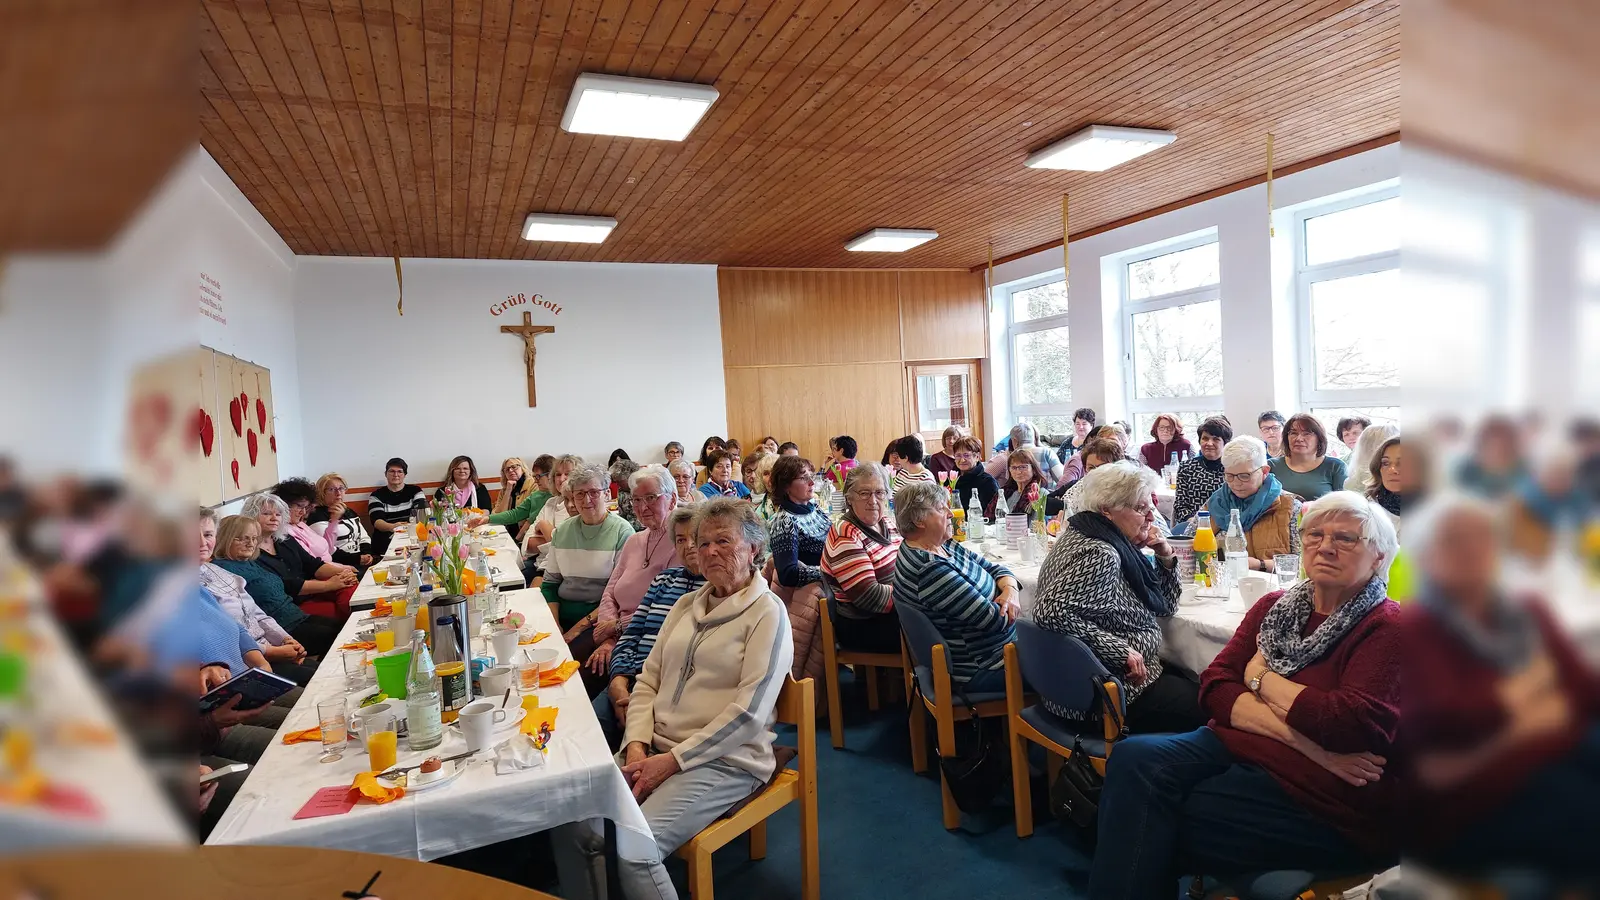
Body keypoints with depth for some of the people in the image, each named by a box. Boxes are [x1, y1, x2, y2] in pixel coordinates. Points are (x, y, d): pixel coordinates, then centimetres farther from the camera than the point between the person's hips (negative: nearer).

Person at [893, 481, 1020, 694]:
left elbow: (993, 567, 8)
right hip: (979, 671, -9)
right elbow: (993, 618, -25)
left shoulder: (942, 546, 3)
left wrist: (1010, 589, -12)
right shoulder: (931, 569, -28)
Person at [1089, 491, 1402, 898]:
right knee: (1134, 758, -23)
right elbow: (1214, 687, 2)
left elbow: (1355, 725, -21)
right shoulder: (1276, 606, 12)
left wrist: (1262, 678, -6)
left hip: (1323, 801, -6)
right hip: (1239, 747, 6)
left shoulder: (1389, 628, -6)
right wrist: (1302, 735, -15)